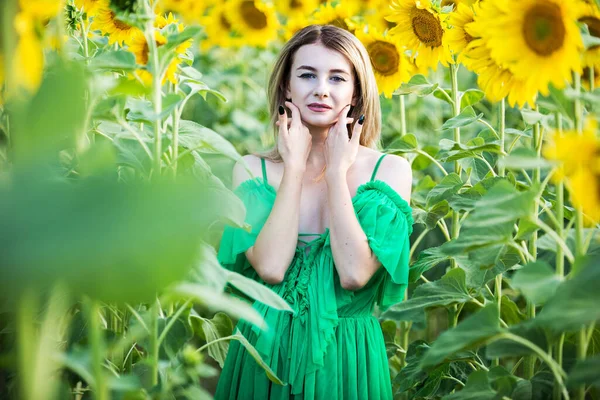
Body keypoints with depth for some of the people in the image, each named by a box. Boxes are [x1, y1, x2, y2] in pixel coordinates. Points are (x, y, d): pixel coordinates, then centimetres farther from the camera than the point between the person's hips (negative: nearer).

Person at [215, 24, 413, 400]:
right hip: (266, 354, 1)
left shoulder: (390, 170, -6)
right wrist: (295, 165, -13)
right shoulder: (252, 170, -3)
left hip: (347, 362, 0)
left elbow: (354, 274, -18)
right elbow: (270, 268, -18)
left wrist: (337, 170, -14)